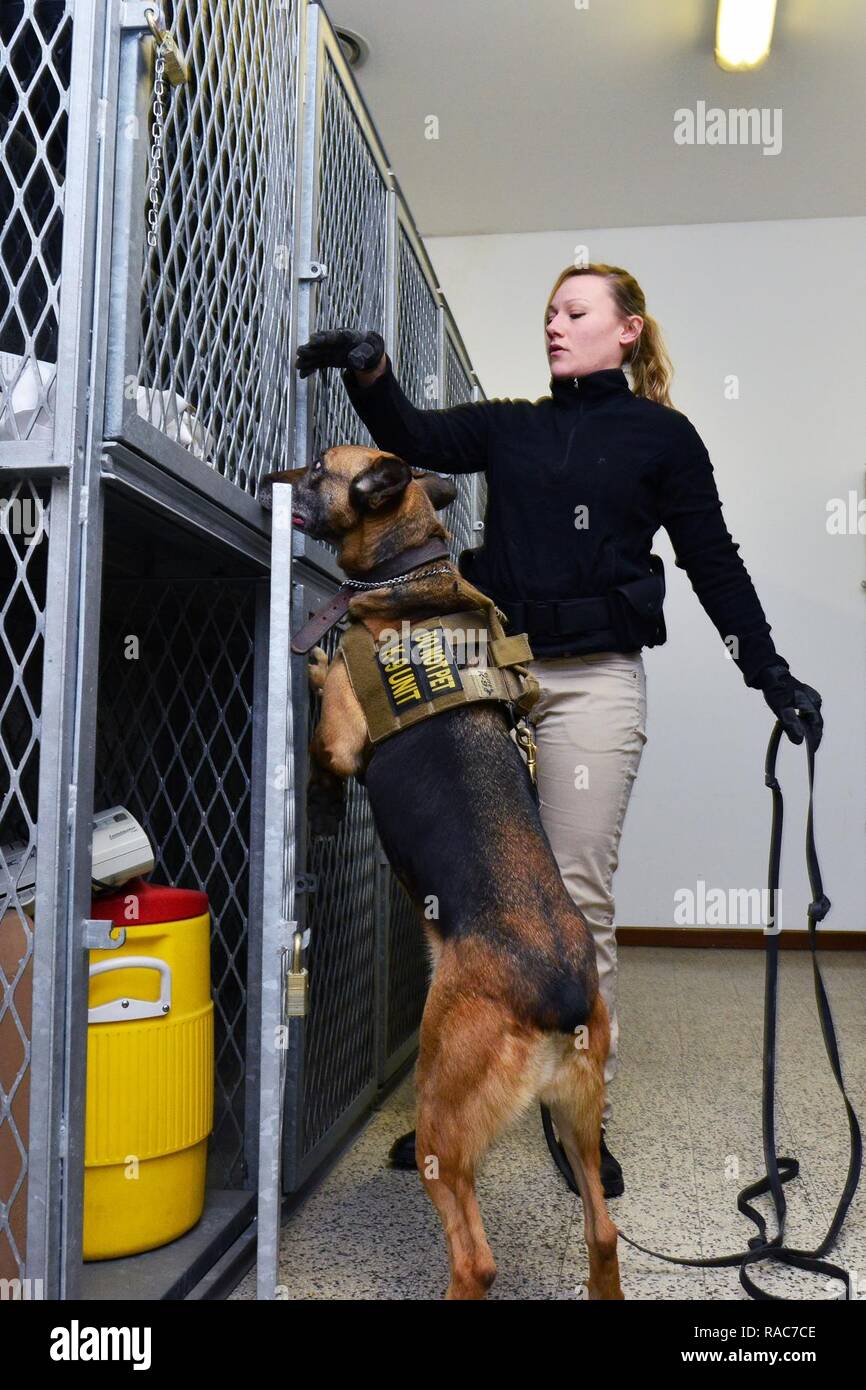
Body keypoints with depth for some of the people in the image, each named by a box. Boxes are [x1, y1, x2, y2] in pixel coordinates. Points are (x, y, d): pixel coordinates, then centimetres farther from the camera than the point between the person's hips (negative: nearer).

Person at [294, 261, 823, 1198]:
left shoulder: (661, 435, 8)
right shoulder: (511, 427, 17)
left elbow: (714, 563, 7)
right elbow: (417, 438, 2)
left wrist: (771, 674, 4)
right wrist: (369, 371, -17)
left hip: (593, 682, -3)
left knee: (578, 899, -1)